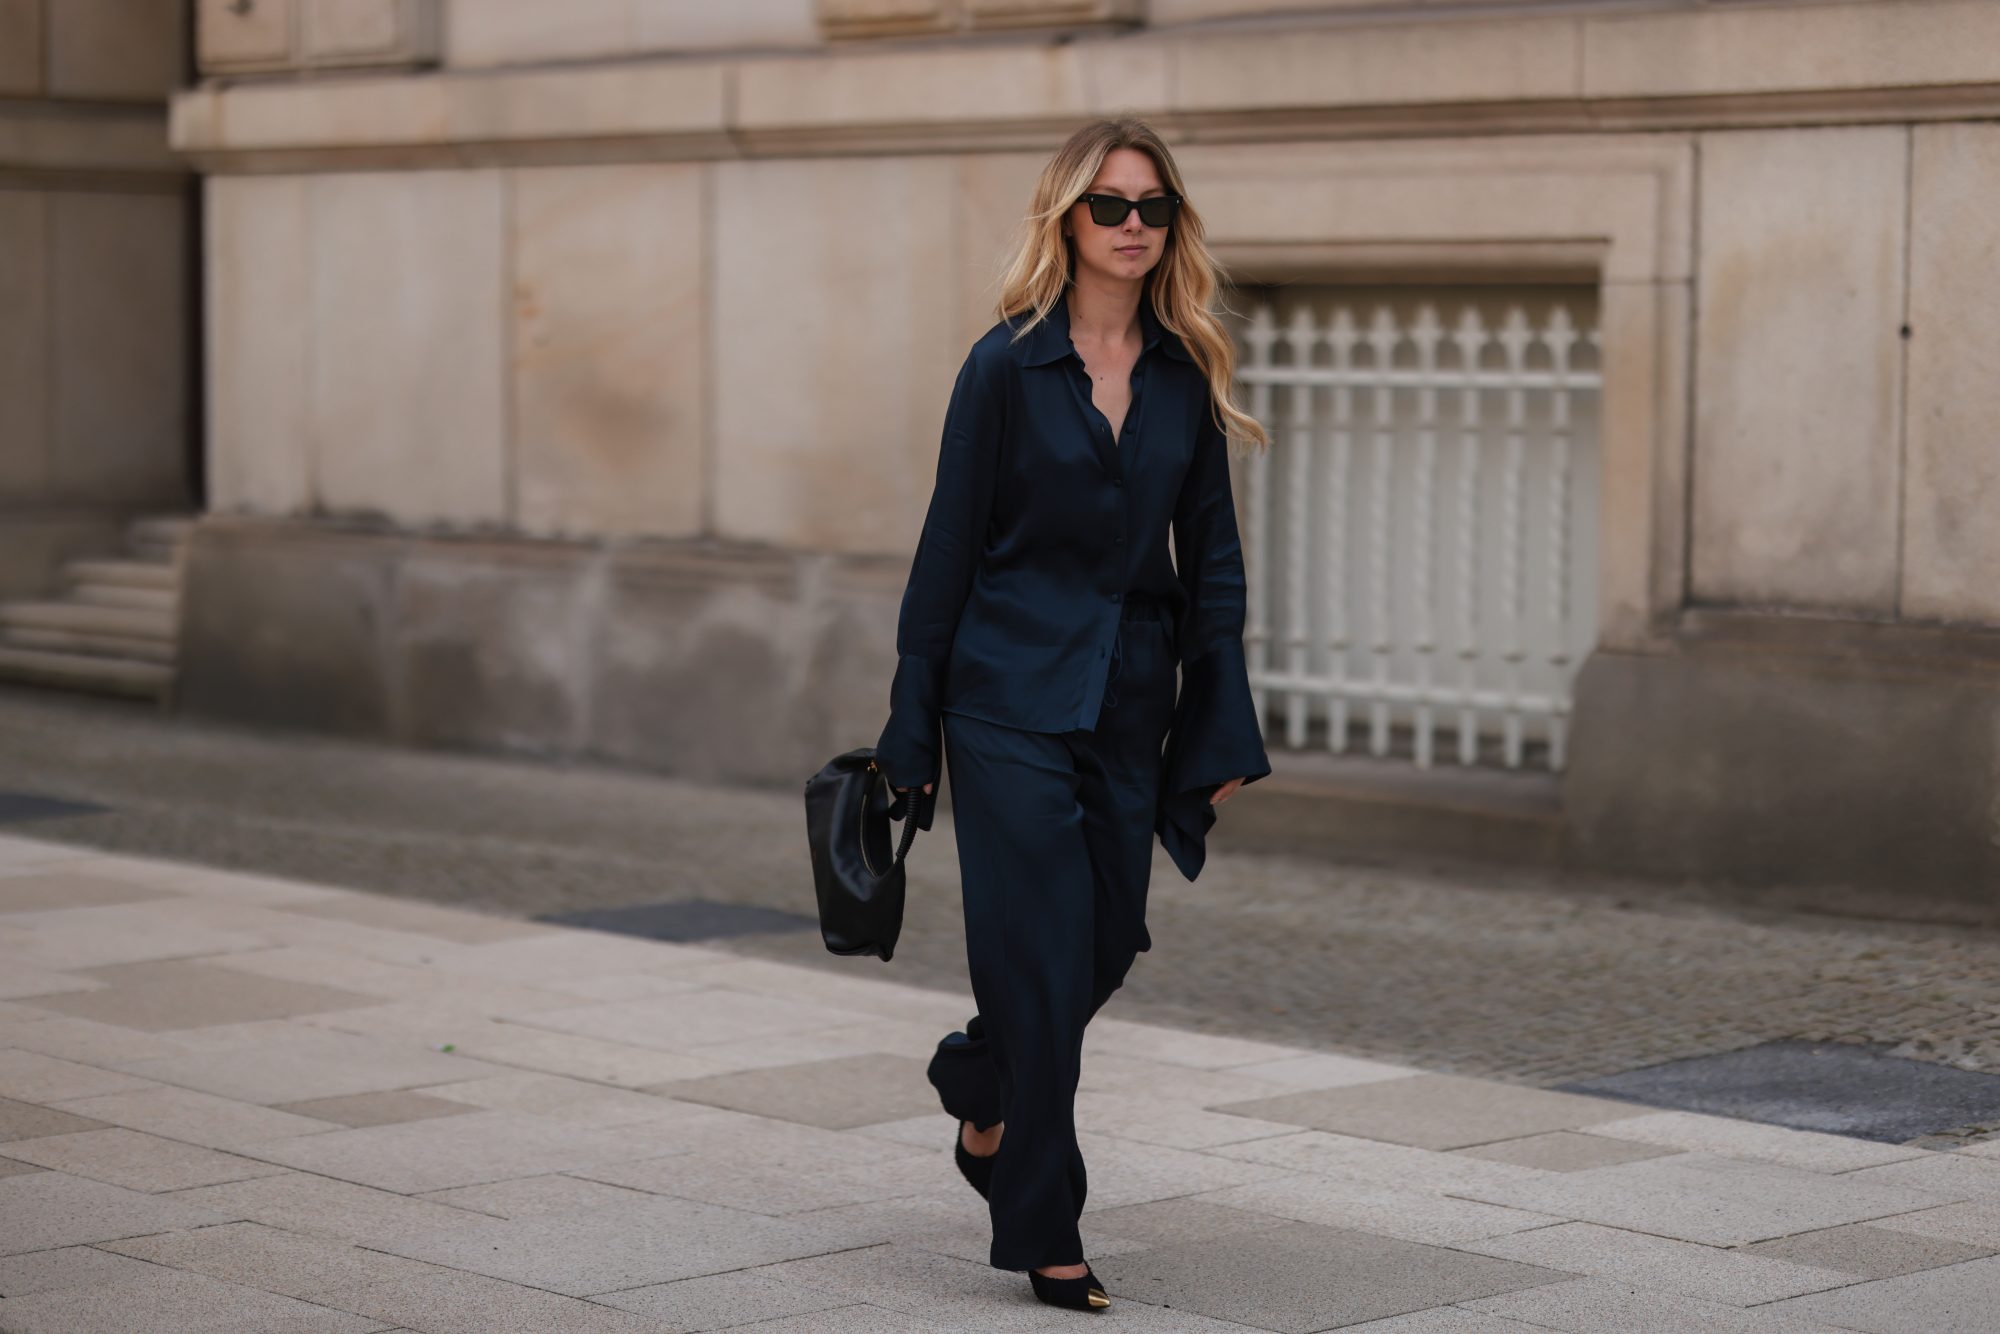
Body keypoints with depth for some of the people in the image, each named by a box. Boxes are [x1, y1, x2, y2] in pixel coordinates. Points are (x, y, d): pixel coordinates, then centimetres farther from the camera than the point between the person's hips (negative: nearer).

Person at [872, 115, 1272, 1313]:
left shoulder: (1187, 375, 6)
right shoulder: (1009, 365, -5)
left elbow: (1212, 560, 9)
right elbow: (951, 548, -3)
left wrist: (1224, 731, 4)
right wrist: (912, 735, -3)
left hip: (1130, 705, 4)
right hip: (1015, 696, -4)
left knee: (1107, 943, 9)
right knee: (1041, 956, -5)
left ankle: (980, 1085, 40)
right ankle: (1043, 1232, 5)